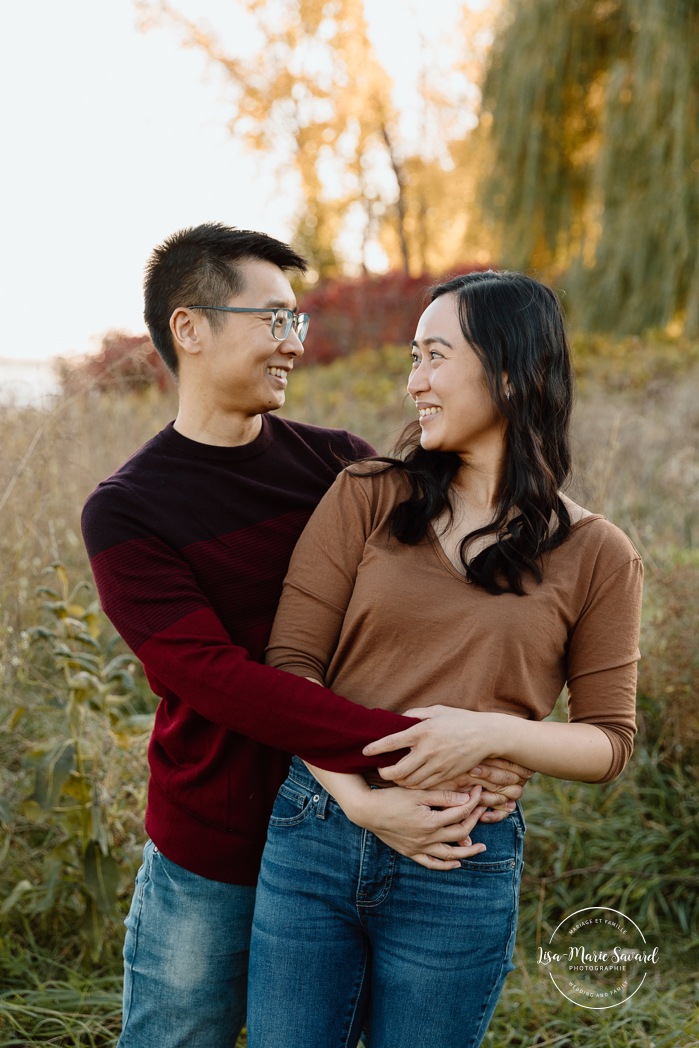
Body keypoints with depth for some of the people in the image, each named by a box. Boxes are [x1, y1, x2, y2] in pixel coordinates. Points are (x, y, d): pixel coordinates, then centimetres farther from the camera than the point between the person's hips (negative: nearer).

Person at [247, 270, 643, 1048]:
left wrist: (495, 731, -18)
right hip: (314, 835, 1)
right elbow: (290, 664, -4)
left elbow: (609, 742, 1)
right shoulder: (366, 497, 0)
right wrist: (361, 801, -17)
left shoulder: (596, 557, -1)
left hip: (462, 866, -1)